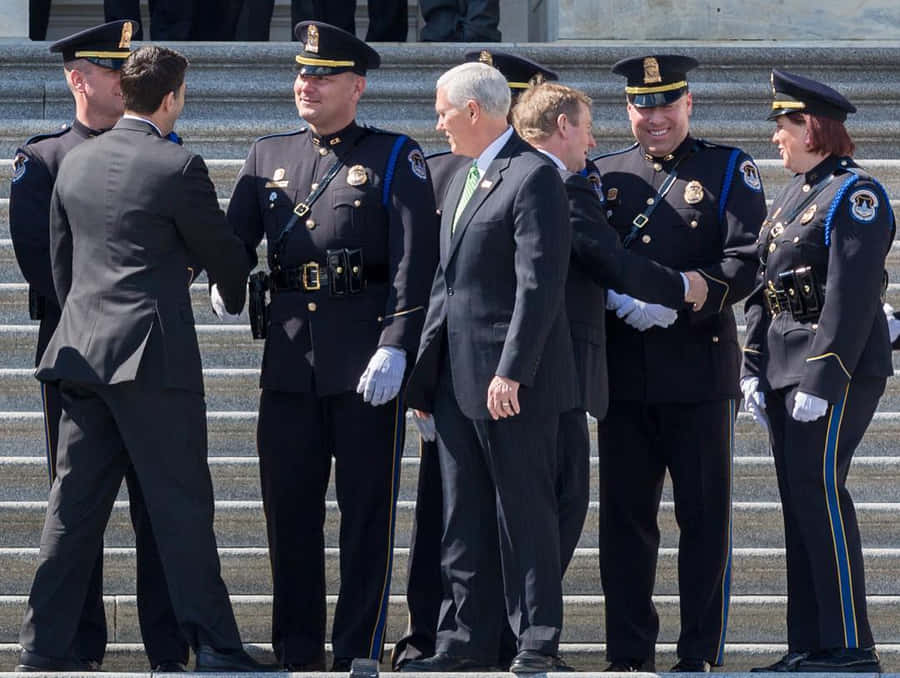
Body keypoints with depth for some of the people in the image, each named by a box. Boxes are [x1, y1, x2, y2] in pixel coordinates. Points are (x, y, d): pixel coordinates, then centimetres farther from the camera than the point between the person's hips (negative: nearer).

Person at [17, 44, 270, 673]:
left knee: (75, 504, 8)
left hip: (82, 352, 6)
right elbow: (221, 250, 1)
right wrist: (247, 301, 22)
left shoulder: (75, 162, 10)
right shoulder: (179, 167, -10)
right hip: (155, 356, -6)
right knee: (182, 504, -2)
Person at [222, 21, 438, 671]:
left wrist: (395, 348, -17)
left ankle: (358, 654, 6)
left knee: (367, 513, 1)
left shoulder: (395, 158, 0)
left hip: (368, 360, -4)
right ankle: (298, 656, 15)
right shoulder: (268, 156, 15)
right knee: (289, 512, 7)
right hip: (289, 357, 4)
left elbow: (415, 260, -7)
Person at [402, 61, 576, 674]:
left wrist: (512, 371, -22)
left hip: (514, 384, -9)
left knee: (525, 515, -3)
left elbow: (540, 280, -18)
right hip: (458, 381, 9)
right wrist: (425, 370, 16)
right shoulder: (462, 181, 19)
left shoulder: (533, 176, -11)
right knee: (464, 517, 10)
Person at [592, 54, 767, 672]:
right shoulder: (605, 176, 13)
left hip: (700, 369, -3)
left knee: (706, 515, 1)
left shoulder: (729, 171, 4)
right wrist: (615, 295, -14)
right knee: (625, 514, 5)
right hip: (624, 372, 3)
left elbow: (746, 261, -7)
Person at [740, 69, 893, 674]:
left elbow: (852, 295, -18)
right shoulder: (793, 195, 18)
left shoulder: (854, 194, -11)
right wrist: (755, 369, 11)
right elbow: (767, 286, 19)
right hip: (787, 370, 9)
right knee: (800, 498, 8)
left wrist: (821, 380, -21)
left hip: (837, 370, -9)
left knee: (819, 489, -11)